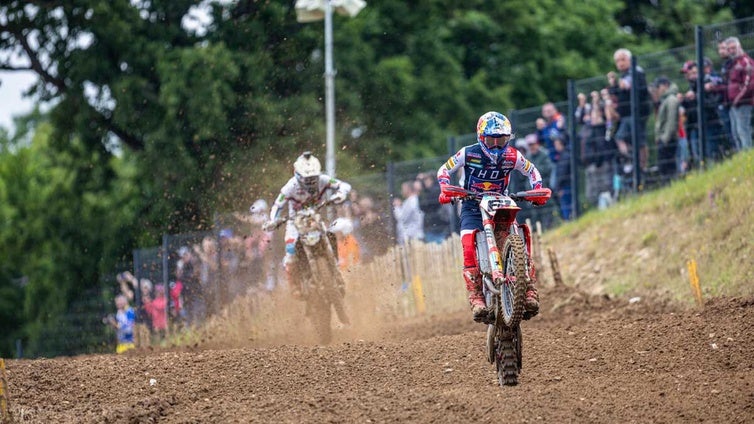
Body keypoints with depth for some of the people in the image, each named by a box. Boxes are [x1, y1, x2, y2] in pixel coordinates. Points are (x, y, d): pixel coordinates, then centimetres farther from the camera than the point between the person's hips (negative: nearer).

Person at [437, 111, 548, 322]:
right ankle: (476, 297, -28)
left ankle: (529, 290, -15)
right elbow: (444, 171, 2)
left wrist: (538, 190, -6)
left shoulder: (512, 156, -5)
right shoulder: (468, 153, -9)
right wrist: (445, 189, -17)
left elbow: (532, 171, 12)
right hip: (473, 207, -1)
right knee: (469, 249, -25)